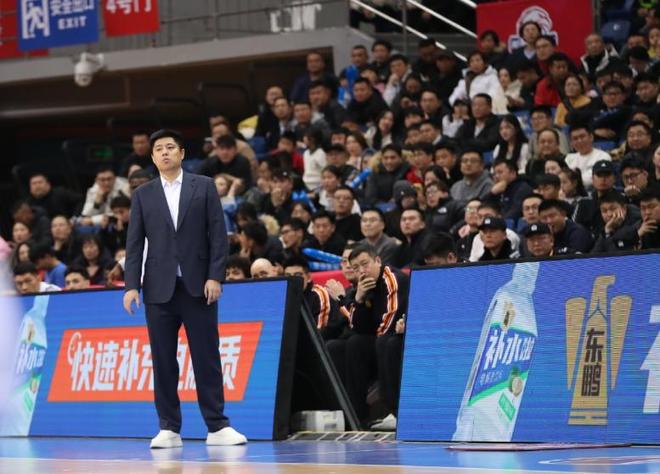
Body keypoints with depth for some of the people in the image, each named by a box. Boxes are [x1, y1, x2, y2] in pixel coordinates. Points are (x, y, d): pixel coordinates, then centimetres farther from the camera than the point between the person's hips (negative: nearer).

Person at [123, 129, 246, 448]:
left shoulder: (204, 186, 7)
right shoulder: (143, 194, 11)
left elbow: (218, 234, 2)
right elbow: (134, 243, 7)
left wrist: (215, 277, -7)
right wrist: (131, 285, -3)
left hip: (198, 286, -1)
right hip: (159, 288, 1)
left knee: (207, 357, -2)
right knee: (163, 361, 0)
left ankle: (217, 426, 1)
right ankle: (169, 429, 4)